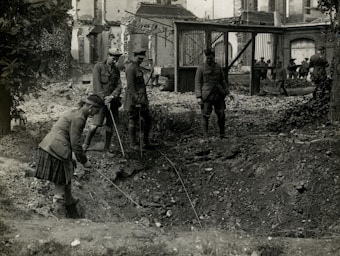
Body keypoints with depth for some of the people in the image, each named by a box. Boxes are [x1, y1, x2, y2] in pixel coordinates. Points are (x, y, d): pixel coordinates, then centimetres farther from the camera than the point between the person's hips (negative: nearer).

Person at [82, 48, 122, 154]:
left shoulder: (116, 70, 12)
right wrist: (105, 99, -17)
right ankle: (85, 145, 5)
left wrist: (112, 96, -15)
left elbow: (119, 86, 4)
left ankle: (107, 148, 14)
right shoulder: (98, 67, -3)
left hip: (113, 100, 5)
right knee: (96, 125, -11)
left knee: (110, 125, 4)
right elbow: (97, 85, -11)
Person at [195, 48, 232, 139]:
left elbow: (222, 81, 17)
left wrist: (227, 93, 10)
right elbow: (197, 83, -3)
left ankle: (222, 134, 18)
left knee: (221, 115, 4)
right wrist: (198, 97, -12)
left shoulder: (218, 67, 10)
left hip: (218, 94, 4)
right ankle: (205, 136, 3)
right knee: (205, 116, -4)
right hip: (206, 95, -3)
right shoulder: (201, 68, -2)